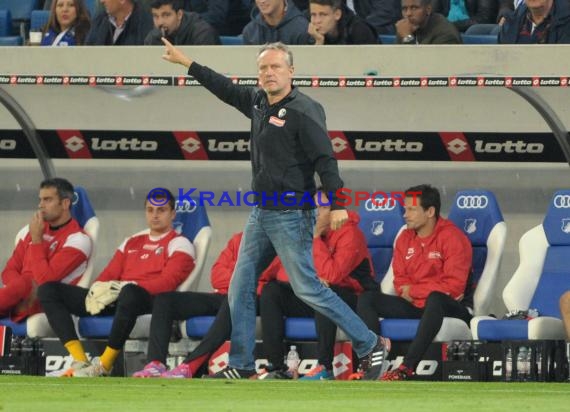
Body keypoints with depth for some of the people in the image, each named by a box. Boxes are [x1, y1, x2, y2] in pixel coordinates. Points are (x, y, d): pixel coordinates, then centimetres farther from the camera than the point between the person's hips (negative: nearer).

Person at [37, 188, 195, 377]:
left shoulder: (179, 244, 8)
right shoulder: (132, 242, 27)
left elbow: (168, 281, -8)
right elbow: (110, 274, 20)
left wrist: (129, 287, -20)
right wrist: (98, 289, -5)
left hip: (149, 301, -7)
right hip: (113, 299, 7)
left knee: (129, 293, -45)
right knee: (48, 290, -6)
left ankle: (104, 365, -32)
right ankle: (80, 361, -22)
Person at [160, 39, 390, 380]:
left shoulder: (303, 110, -14)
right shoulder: (258, 102, 10)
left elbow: (325, 158, -20)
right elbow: (226, 89, 27)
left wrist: (337, 204, -28)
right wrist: (185, 62, 31)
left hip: (292, 215, -9)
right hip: (262, 212, 9)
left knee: (307, 288, -10)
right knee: (241, 287, 9)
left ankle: (370, 346, -3)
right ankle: (241, 366, 15)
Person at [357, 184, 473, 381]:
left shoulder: (452, 238, -12)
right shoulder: (404, 239, 9)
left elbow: (454, 286, -18)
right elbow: (400, 281, 11)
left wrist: (413, 291, -12)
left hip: (453, 307, -7)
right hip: (415, 305, 7)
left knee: (435, 299, -42)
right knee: (366, 298, -9)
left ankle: (407, 367, -46)